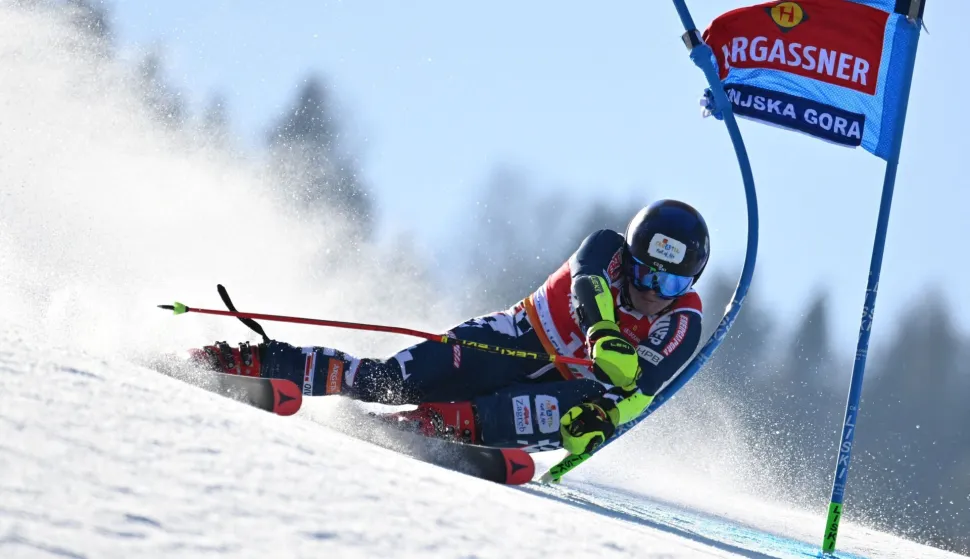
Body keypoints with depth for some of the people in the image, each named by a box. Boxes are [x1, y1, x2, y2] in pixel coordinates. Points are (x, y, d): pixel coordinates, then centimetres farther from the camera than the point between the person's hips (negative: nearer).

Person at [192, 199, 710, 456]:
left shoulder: (683, 324, -10)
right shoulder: (607, 250, -10)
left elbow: (639, 391, -26)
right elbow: (587, 283, -35)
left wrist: (600, 415, -47)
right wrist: (605, 336, -56)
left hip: (566, 386, 1)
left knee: (574, 417, -38)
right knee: (391, 380, -20)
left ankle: (442, 423, -51)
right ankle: (249, 363, -15)